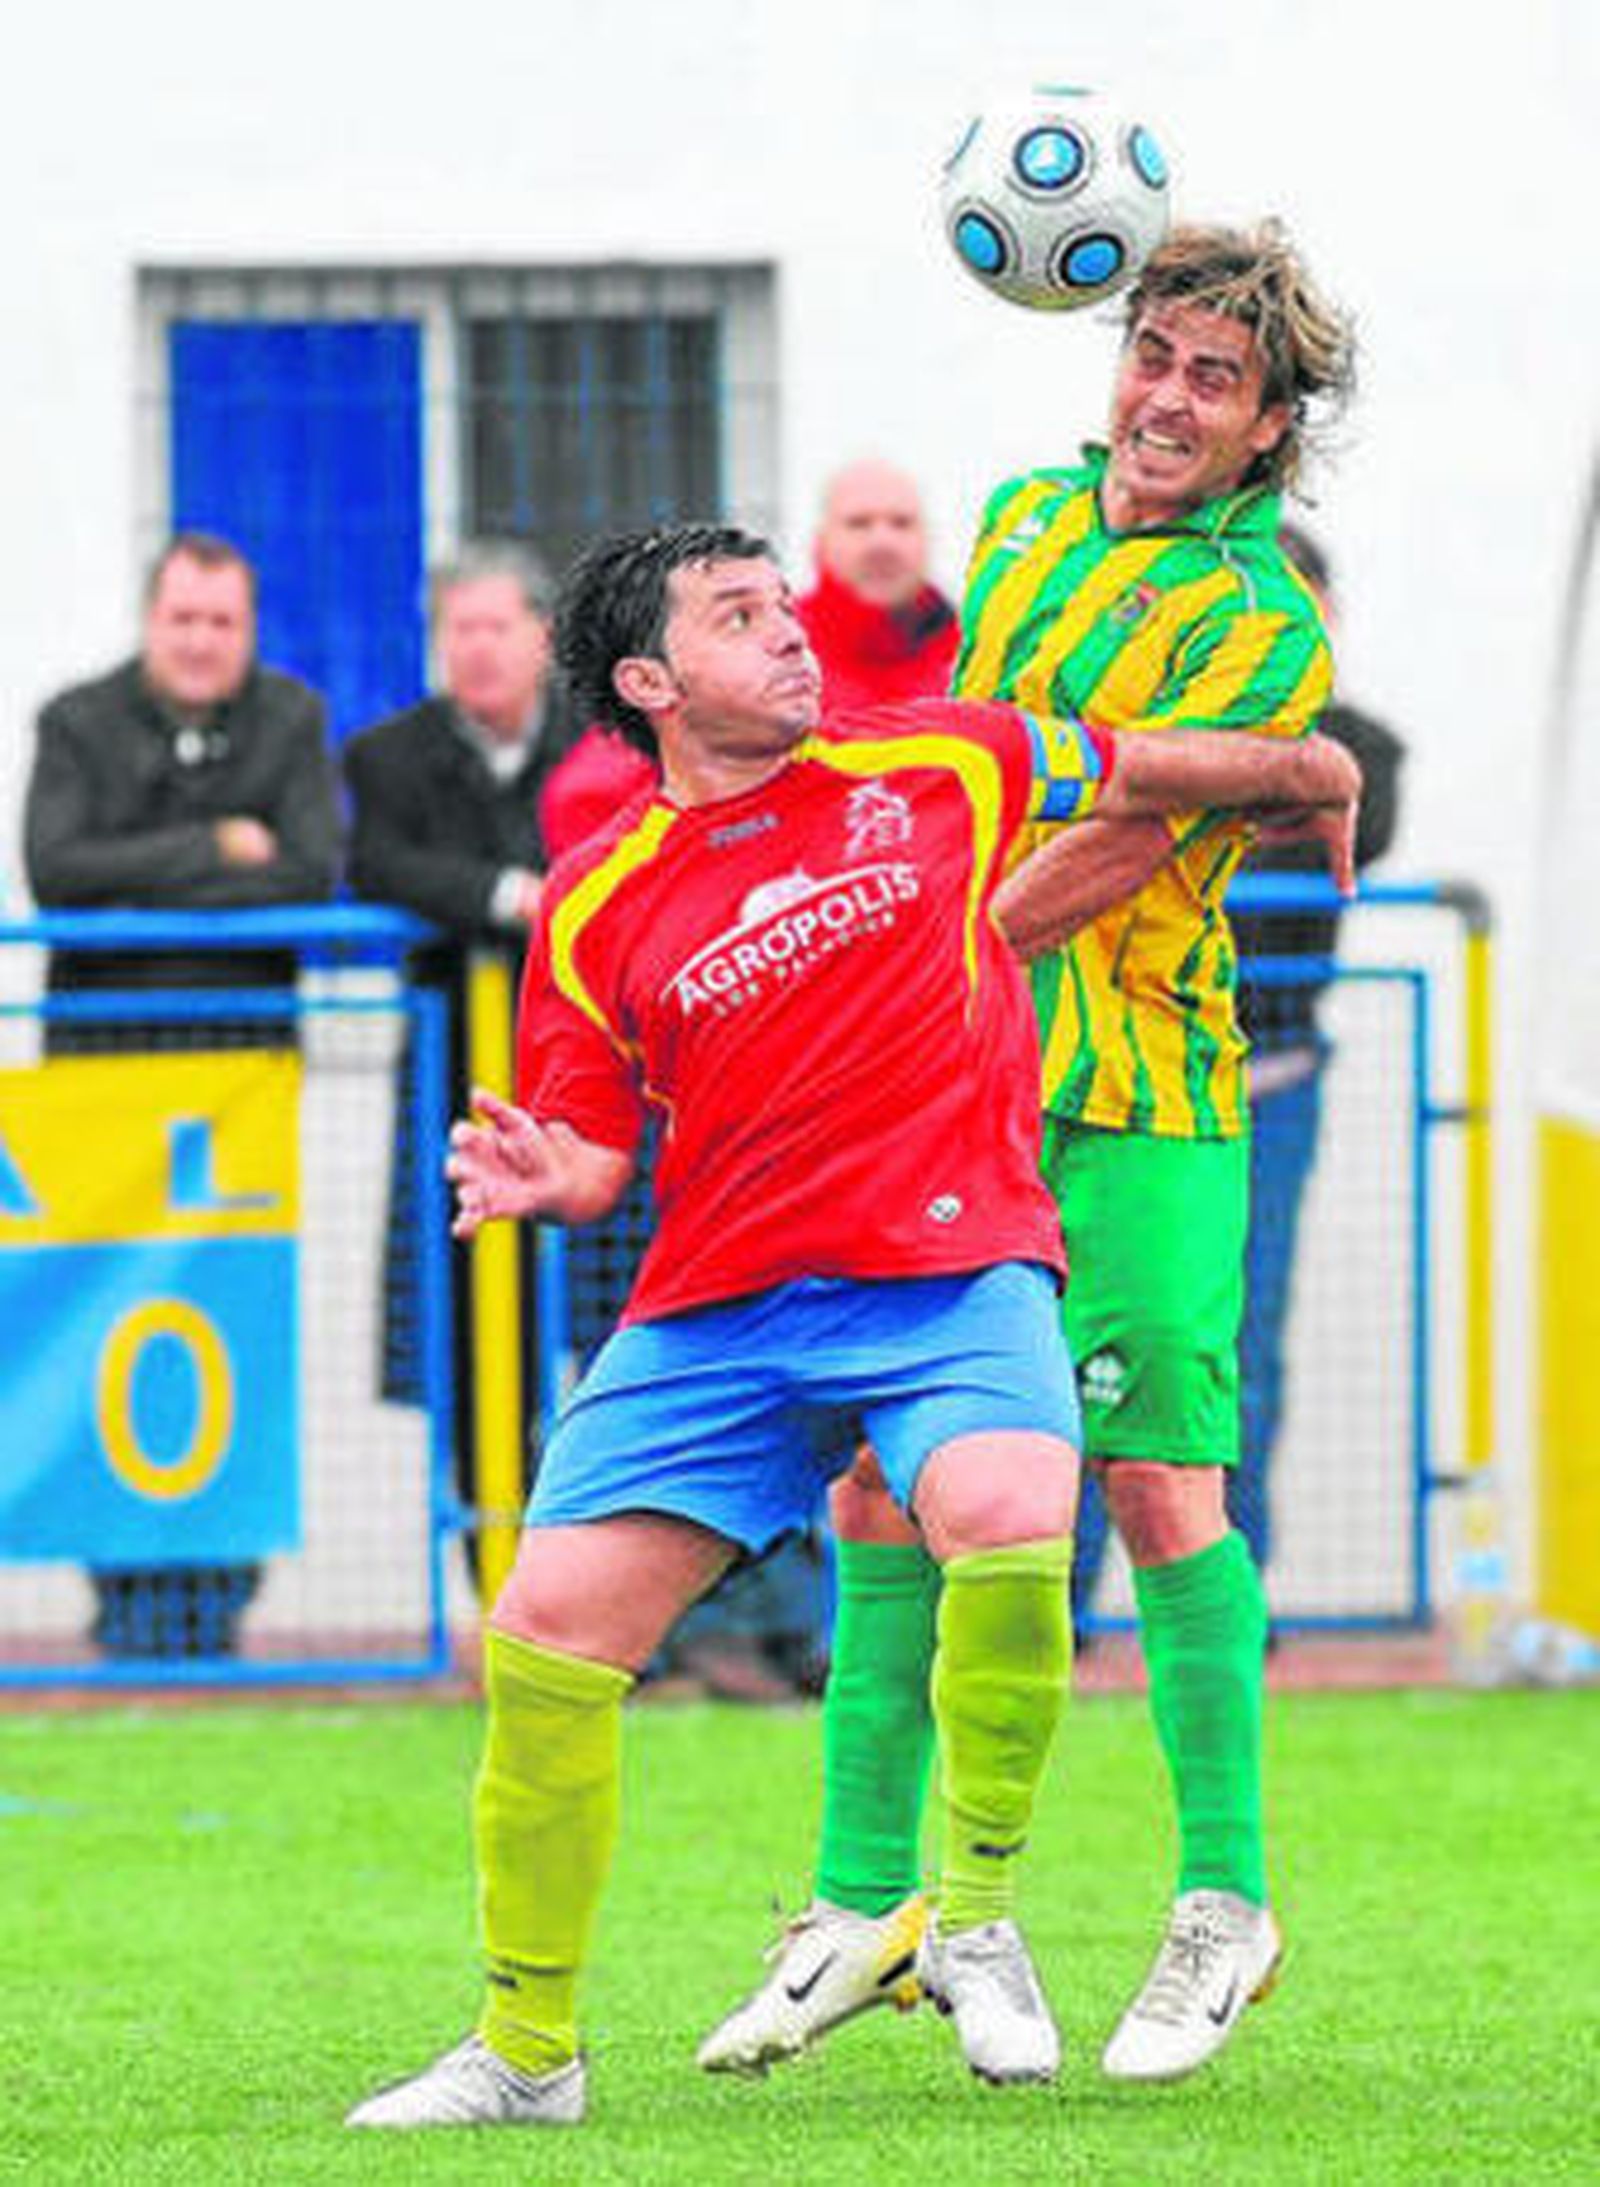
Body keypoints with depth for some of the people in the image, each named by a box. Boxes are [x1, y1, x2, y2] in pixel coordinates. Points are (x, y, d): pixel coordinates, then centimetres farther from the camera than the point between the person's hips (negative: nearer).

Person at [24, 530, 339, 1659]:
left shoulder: (291, 719, 6)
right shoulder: (79, 722, 4)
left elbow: (314, 869, -7)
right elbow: (57, 867, -11)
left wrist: (143, 894, -11)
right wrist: (212, 849, -12)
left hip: (241, 1057, 0)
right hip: (104, 1055, 0)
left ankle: (218, 1590, 1)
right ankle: (127, 1595, 0)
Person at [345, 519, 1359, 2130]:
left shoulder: (934, 767, 6)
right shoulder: (597, 905, 6)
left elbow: (1125, 776, 24)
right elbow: (598, 1150, 11)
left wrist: (1303, 772, 32)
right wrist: (543, 1179, -11)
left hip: (954, 1272, -2)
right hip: (713, 1314, 2)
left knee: (1006, 1522, -32)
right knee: (543, 1632, -8)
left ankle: (977, 1921, -8)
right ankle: (525, 2051, 9)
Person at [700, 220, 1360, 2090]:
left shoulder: (1266, 624, -9)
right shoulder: (1026, 516, 12)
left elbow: (1120, 847, -16)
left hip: (1141, 1098, -6)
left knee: (1157, 1481, -7)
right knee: (883, 1471, 2)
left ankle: (1225, 1900, 5)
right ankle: (864, 1900, 9)